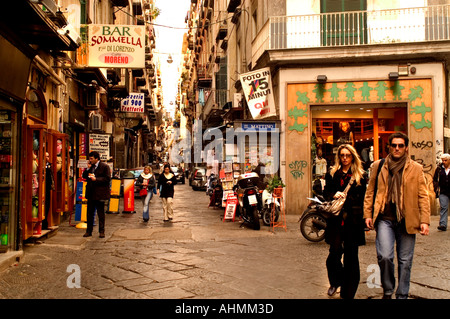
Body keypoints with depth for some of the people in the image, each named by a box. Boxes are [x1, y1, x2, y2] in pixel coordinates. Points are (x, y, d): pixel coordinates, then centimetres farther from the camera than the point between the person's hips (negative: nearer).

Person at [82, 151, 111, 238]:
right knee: (90, 213, 10)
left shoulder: (105, 166, -7)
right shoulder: (90, 166, 13)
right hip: (91, 193, 6)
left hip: (100, 193, -6)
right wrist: (88, 169, -2)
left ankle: (101, 231, 12)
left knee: (101, 213, 3)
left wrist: (96, 179, -18)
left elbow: (107, 178, -13)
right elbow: (84, 176, 12)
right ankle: (89, 231, 19)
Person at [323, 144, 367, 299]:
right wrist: (333, 195, -9)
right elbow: (325, 193, 12)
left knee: (351, 256, 2)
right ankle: (335, 282, 25)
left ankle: (348, 293, 13)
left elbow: (362, 199, 5)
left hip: (353, 221, -1)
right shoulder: (332, 174, 12)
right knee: (334, 253, -3)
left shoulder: (360, 176, 7)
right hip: (335, 219, 1)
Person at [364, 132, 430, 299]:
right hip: (385, 219, 0)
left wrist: (424, 221, -3)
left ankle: (402, 295, 23)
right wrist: (368, 214, 4)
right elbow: (370, 192, 12)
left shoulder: (416, 169, 7)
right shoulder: (378, 166, 9)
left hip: (407, 220, 1)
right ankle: (387, 290, 11)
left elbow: (423, 196, 5)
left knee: (405, 261, 6)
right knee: (384, 256, -13)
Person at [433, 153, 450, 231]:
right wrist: (436, 188, 0)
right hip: (443, 192, 0)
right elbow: (435, 179, 11)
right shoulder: (439, 168, 5)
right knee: (443, 207, -6)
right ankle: (443, 225, -10)